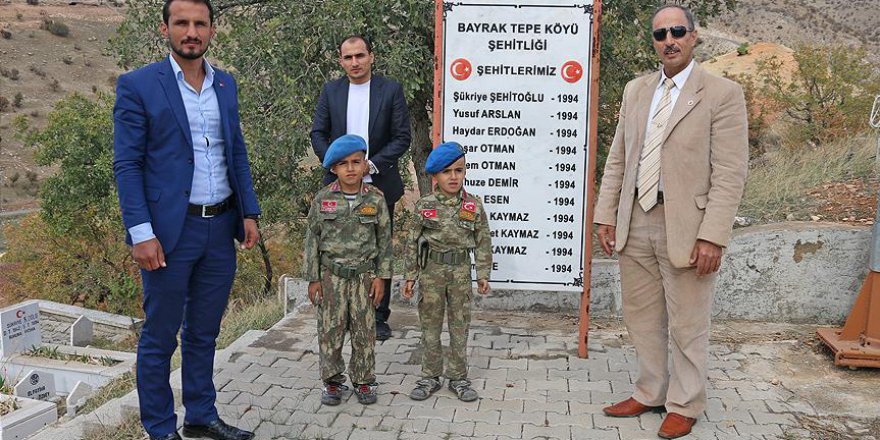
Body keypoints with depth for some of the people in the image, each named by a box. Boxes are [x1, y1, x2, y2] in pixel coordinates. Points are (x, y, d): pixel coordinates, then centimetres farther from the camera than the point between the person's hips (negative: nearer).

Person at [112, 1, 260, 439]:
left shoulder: (225, 84, 10)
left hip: (221, 228, 5)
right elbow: (127, 165, -9)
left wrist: (249, 213, 8)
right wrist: (141, 233, -16)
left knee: (204, 333, 16)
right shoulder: (138, 85, -6)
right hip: (170, 230, -5)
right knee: (160, 337, 7)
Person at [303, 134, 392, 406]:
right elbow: (312, 240, 2)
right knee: (330, 330, 4)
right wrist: (313, 278, 0)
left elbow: (384, 240, 3)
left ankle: (364, 380, 21)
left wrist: (381, 276, -1)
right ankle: (333, 381, 19)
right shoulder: (322, 199, -2)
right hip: (331, 275, 0)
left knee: (364, 331, 6)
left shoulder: (375, 199, -2)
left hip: (364, 275, 0)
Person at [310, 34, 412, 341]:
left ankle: (379, 317, 14)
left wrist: (372, 164, -14)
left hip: (379, 184, -2)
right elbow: (318, 134, 6)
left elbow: (402, 137, -4)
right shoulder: (331, 91, 6)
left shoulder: (391, 90, -1)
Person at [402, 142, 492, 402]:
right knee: (430, 325, 9)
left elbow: (483, 242, 2)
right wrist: (411, 276, 0)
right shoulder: (425, 205, -3)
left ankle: (458, 377, 22)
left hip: (460, 273, 0)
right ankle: (430, 376, 22)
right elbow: (414, 242, 1)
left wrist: (483, 274, -1)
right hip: (431, 271, 0)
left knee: (460, 326, 9)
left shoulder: (474, 206, -3)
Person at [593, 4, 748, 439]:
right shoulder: (635, 90, 11)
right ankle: (649, 393, 33)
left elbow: (729, 173, -11)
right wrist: (607, 214, 7)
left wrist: (712, 236, -16)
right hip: (635, 223, 5)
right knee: (642, 318, 16)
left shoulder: (723, 94, -6)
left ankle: (684, 405, 25)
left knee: (687, 325, 7)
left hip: (685, 226, -5)